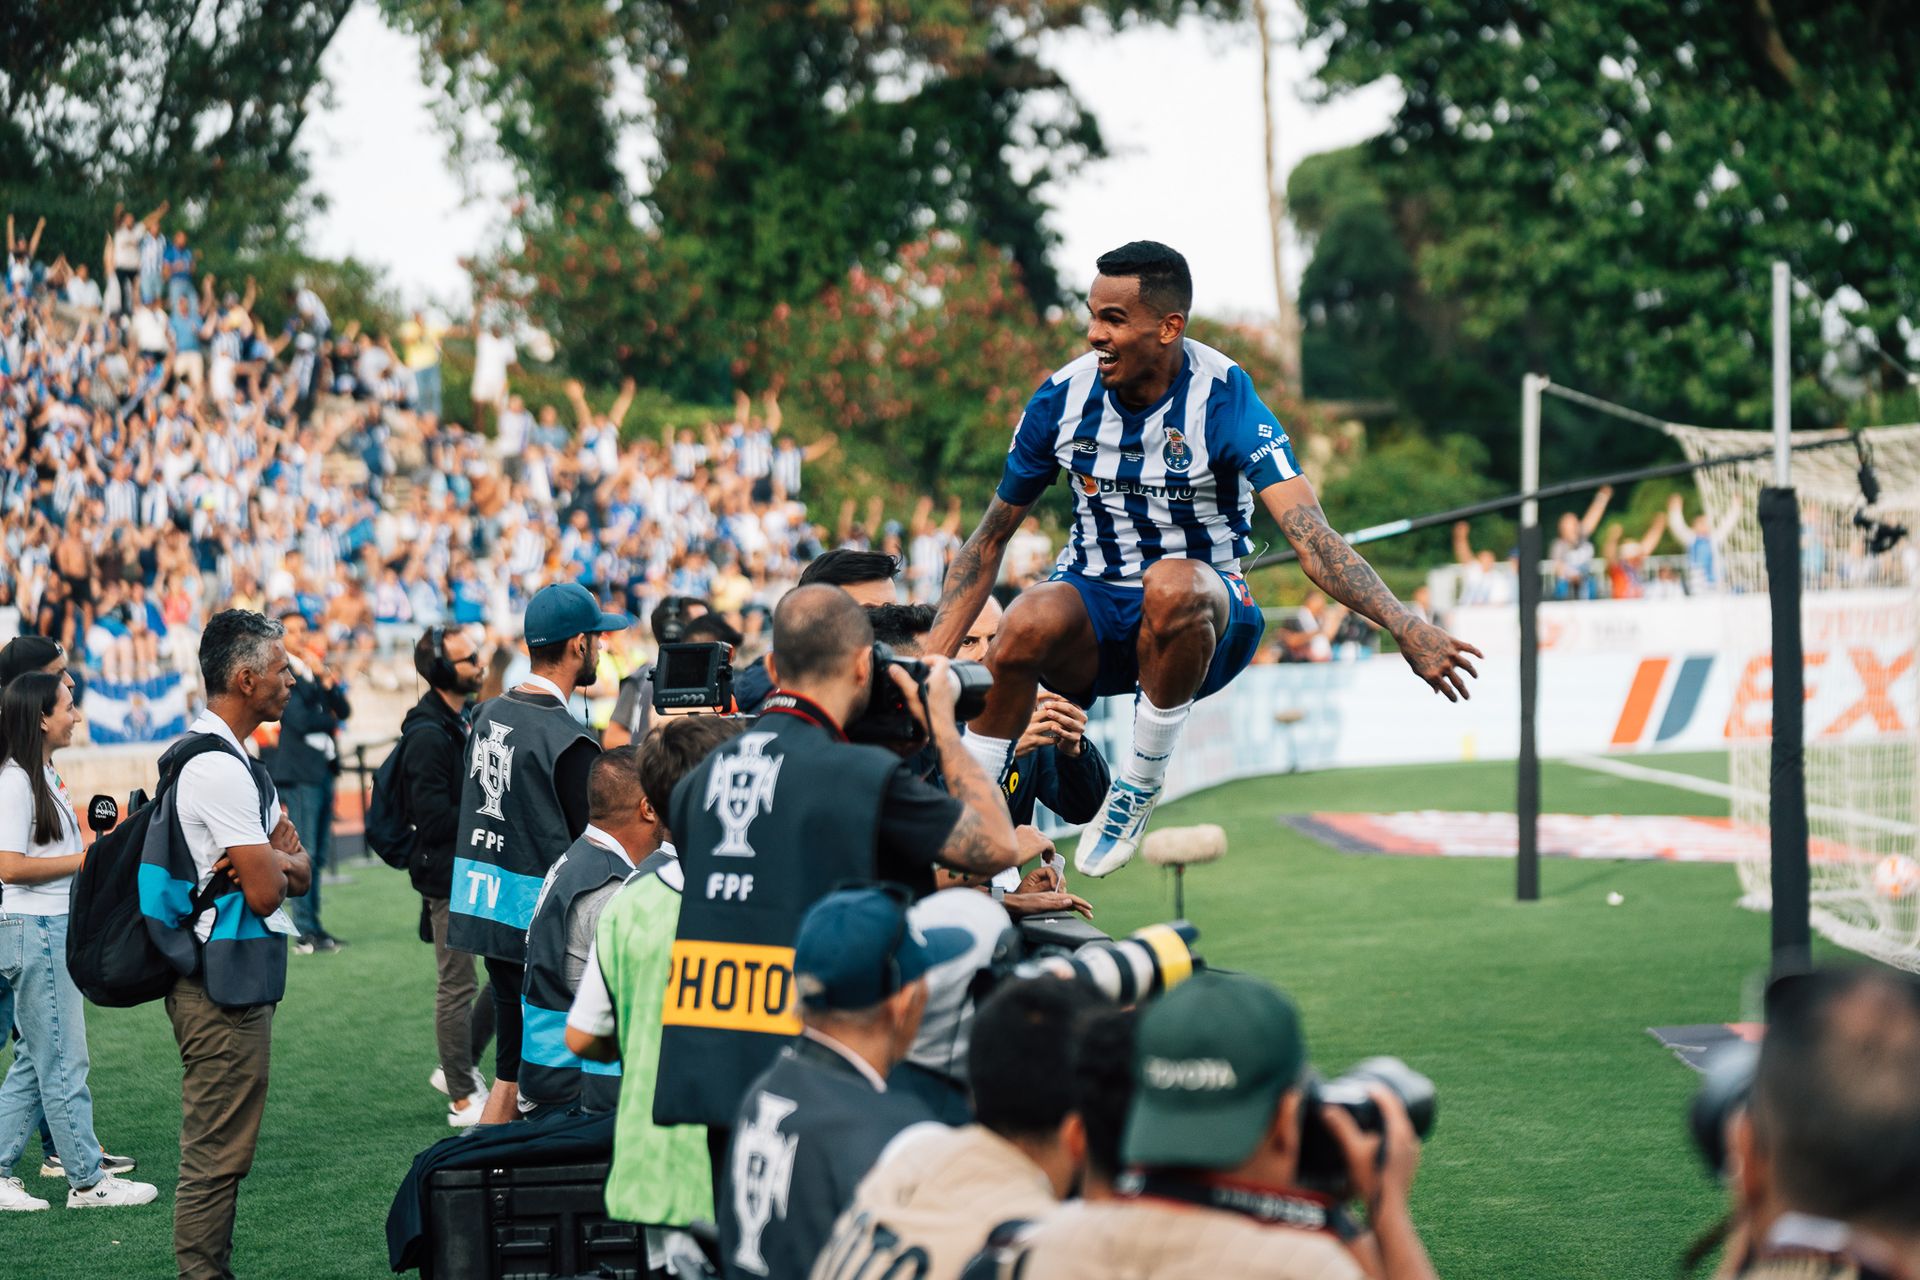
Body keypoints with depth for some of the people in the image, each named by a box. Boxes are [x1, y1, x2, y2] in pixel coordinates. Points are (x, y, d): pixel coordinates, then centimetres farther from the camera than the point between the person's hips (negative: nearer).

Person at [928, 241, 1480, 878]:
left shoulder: (1222, 398, -15)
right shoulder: (1062, 398, -4)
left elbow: (1308, 532, -26)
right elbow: (990, 539, 7)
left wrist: (1403, 624, -41)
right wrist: (929, 661, -2)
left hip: (1204, 613, -2)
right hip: (1091, 604, 2)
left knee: (1173, 584, -38)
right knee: (1029, 622, -33)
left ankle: (1140, 787, -18)